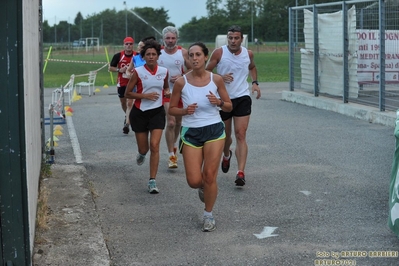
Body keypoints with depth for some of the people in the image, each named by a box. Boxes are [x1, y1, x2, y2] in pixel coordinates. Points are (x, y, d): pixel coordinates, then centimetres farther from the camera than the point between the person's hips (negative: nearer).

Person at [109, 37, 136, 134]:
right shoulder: (118, 56, -3)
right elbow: (110, 68, 3)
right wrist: (119, 70, -14)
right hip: (121, 83, 3)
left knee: (130, 103, -14)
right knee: (123, 103, 17)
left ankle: (127, 124, -17)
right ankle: (128, 116, 45)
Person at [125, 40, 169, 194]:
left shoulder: (164, 71, 0)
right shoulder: (138, 72, -9)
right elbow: (127, 94, -6)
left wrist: (167, 92, -5)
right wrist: (145, 95, -19)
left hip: (157, 112, 1)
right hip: (140, 113, -1)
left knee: (154, 146, -13)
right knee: (144, 148, 8)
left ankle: (152, 181, -7)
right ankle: (142, 154, 49)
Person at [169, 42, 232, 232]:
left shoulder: (216, 79, -4)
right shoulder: (181, 82, -6)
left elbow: (229, 107, 5)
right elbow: (171, 109, 2)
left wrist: (218, 102, -16)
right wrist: (185, 111, -18)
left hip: (214, 131, 0)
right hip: (190, 132, 0)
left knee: (209, 176, -2)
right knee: (194, 181, -3)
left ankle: (208, 216, 19)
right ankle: (204, 187, 36)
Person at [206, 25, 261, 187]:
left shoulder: (248, 54, 2)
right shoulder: (219, 53, -7)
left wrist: (255, 82, 8)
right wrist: (220, 78, -20)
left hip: (242, 98, 0)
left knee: (241, 135, -11)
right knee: (226, 135, 14)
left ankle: (241, 172, -17)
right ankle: (226, 155, 49)